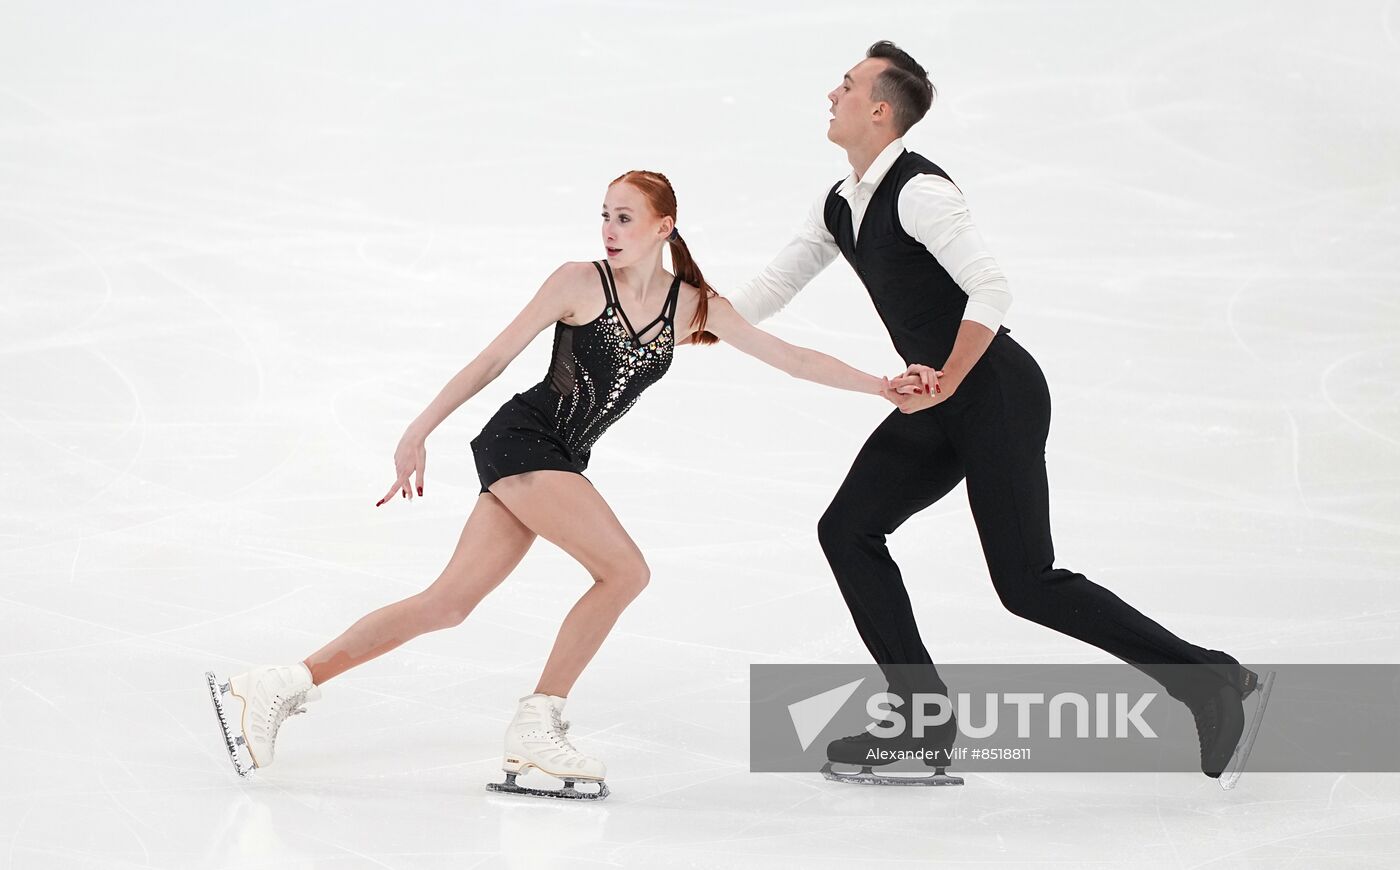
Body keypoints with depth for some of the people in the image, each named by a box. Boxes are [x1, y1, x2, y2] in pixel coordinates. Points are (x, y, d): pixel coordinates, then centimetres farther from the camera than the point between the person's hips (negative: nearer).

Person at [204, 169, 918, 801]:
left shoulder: (695, 306, 7)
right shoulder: (580, 282, -5)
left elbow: (789, 357, 6)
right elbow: (493, 359, -1)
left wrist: (880, 385, -3)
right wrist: (419, 433, -3)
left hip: (559, 461, 5)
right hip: (521, 438, -5)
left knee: (449, 603, 0)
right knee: (624, 570, -17)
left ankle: (282, 686, 2)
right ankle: (536, 729, -10)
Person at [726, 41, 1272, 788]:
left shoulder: (919, 191, -19)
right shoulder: (838, 206, 10)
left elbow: (991, 291, -26)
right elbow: (772, 288, 18)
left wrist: (947, 381, -28)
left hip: (995, 393, -9)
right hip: (936, 402, 9)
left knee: (1026, 582, -10)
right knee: (848, 531, 3)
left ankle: (1208, 679, 1)